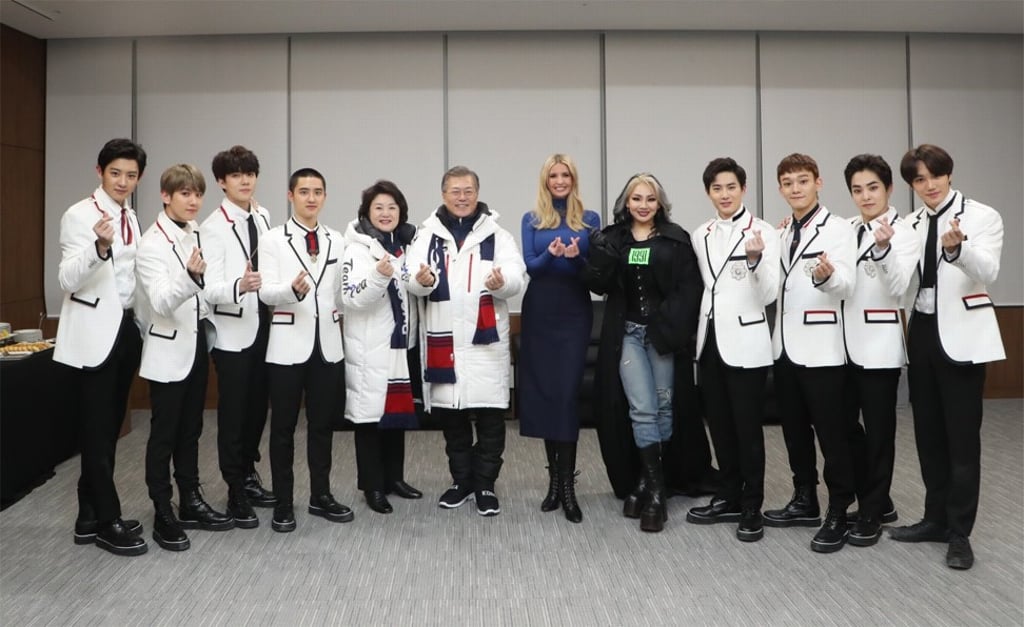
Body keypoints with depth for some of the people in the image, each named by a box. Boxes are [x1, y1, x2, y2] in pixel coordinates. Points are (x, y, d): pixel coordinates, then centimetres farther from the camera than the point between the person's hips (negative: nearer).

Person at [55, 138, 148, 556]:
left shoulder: (131, 219, 12)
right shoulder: (80, 215, -11)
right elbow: (68, 279, -22)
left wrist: (139, 322, 16)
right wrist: (99, 246, -38)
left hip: (126, 328, 8)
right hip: (95, 331, -8)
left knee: (109, 428, 12)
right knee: (97, 430, 0)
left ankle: (90, 517, 23)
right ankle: (107, 522, 10)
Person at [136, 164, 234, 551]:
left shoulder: (196, 234, 7)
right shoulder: (152, 243, -15)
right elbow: (161, 302, -28)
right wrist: (189, 276, -43)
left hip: (197, 344, 7)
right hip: (169, 350, -7)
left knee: (190, 430, 14)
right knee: (164, 435, 2)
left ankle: (191, 503, 24)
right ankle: (163, 516, 10)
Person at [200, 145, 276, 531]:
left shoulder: (263, 216, 8)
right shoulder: (214, 227, -13)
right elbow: (210, 290, -22)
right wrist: (239, 286, -40)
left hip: (263, 325, 6)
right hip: (233, 330, -6)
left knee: (257, 408, 15)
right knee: (233, 414, 1)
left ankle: (249, 476, 31)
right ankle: (236, 494, 12)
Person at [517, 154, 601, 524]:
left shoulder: (589, 220, 7)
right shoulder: (532, 220, 9)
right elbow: (530, 266, -1)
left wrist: (576, 257, -17)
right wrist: (550, 253, -21)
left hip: (574, 313, -1)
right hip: (540, 313, 2)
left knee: (567, 393, -7)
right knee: (543, 391, 4)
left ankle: (566, 482, -4)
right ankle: (555, 476, 16)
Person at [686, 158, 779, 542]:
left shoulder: (762, 232, -7)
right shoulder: (701, 235, 10)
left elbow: (769, 295, -12)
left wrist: (756, 260, -29)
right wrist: (701, 332, 15)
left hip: (745, 341, -6)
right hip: (710, 339, 6)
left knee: (747, 428, 1)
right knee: (719, 425, 13)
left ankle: (751, 509, 11)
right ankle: (728, 498, 26)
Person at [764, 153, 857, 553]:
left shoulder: (838, 228, -6)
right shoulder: (783, 232, 14)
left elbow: (846, 285, -20)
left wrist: (828, 274, -42)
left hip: (820, 347, -7)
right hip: (784, 344, 7)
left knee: (831, 433, -2)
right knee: (794, 429, 13)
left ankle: (838, 514, 7)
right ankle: (805, 501, 25)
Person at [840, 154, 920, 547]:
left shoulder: (902, 232, -6)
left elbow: (898, 287, -19)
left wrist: (884, 249, -36)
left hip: (879, 344, -5)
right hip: (846, 342, 6)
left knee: (878, 430, 3)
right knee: (845, 425, 10)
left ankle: (872, 513, 14)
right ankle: (876, 502, 26)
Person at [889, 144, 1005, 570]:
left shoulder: (983, 216, -6)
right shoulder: (910, 224, 9)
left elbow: (988, 272, -23)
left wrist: (958, 248, -43)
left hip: (961, 336, -5)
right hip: (922, 334, 5)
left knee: (962, 436, -2)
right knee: (928, 433, 12)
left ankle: (960, 533, 8)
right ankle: (936, 519, 25)